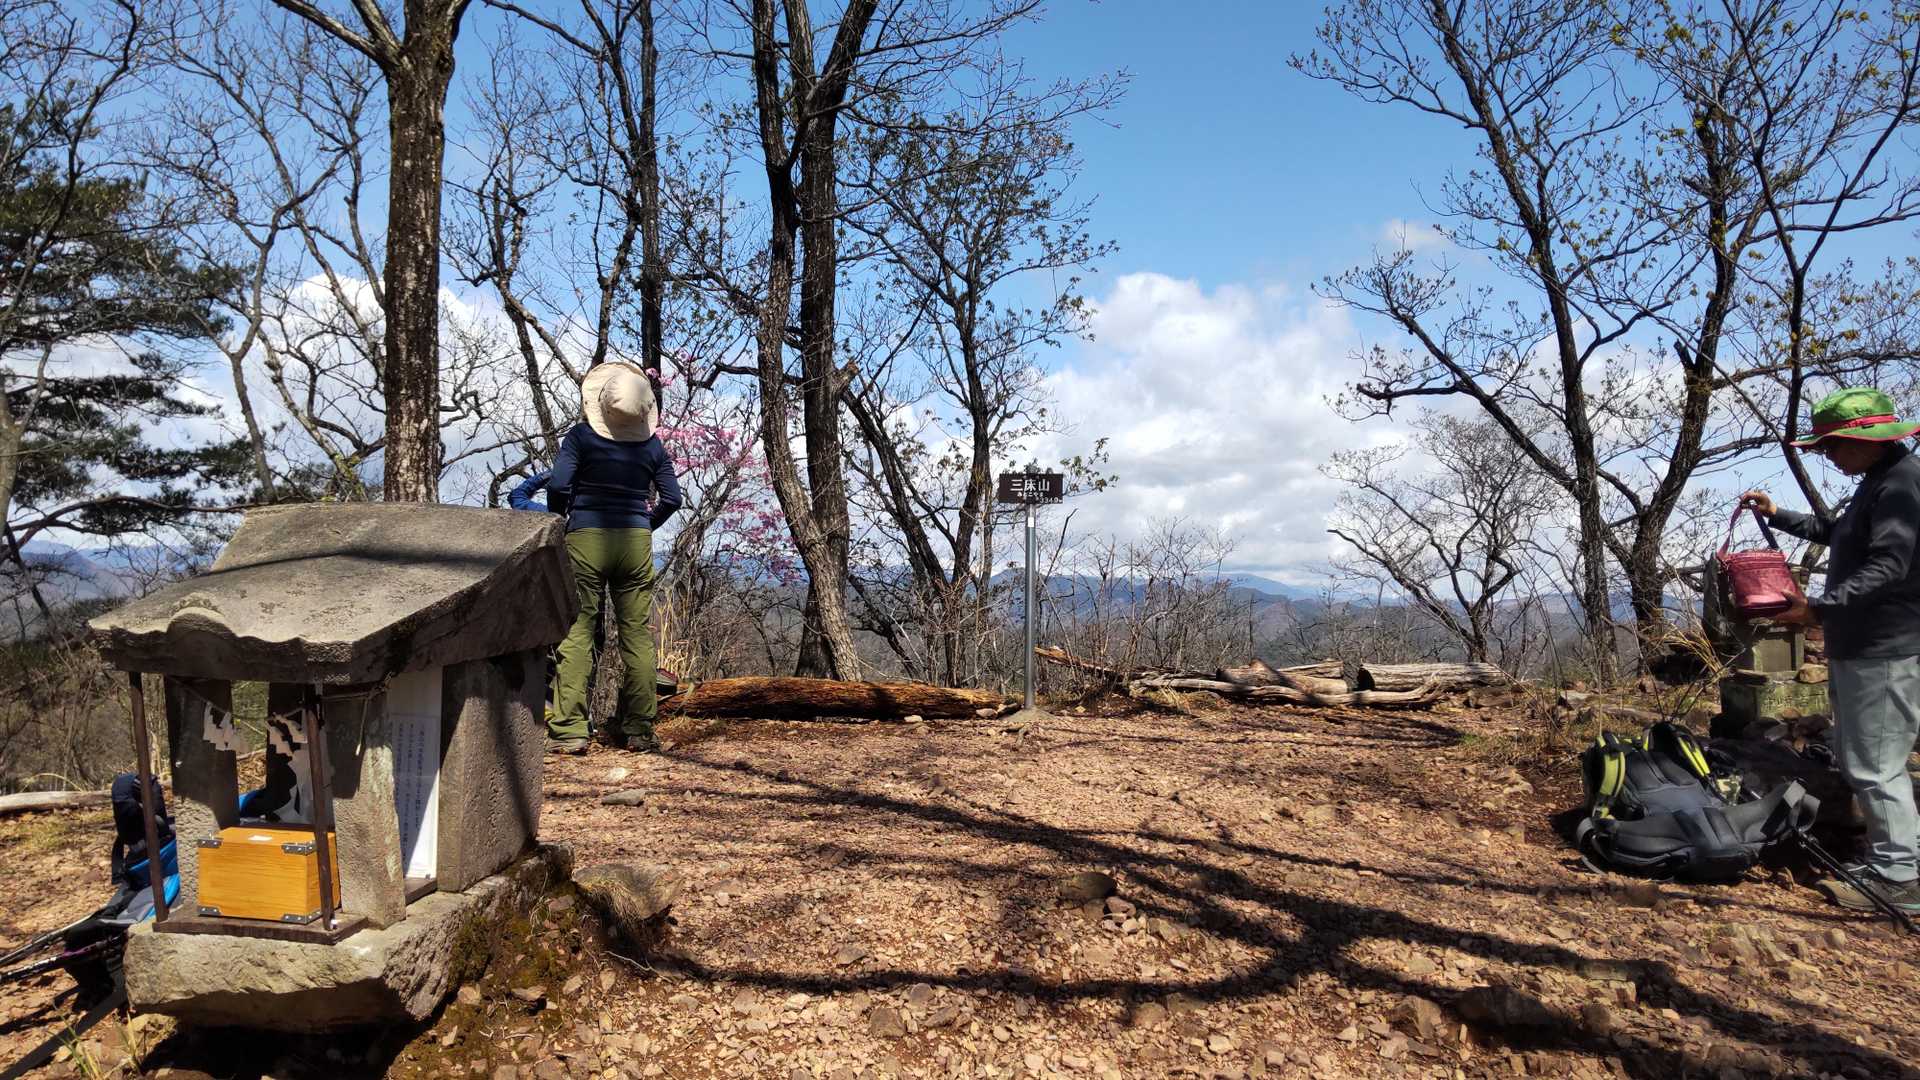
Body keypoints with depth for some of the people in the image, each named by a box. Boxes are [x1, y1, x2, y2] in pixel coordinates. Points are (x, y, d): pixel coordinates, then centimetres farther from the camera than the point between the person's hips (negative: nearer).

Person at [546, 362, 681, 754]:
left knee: (576, 632, 1)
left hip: (585, 539, -2)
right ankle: (637, 729, 10)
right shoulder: (652, 445, 6)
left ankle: (569, 730, -2)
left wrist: (557, 520, 7)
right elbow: (671, 498, 5)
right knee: (638, 635, 7)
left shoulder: (581, 437, -2)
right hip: (636, 542, 2)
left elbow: (558, 485, -11)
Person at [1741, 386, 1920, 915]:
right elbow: (1834, 532, 32)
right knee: (1856, 756, 18)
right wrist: (1778, 515, 24)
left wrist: (1820, 607, -28)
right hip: (1858, 647, 11)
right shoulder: (1877, 482, 16)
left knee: (1873, 763, -7)